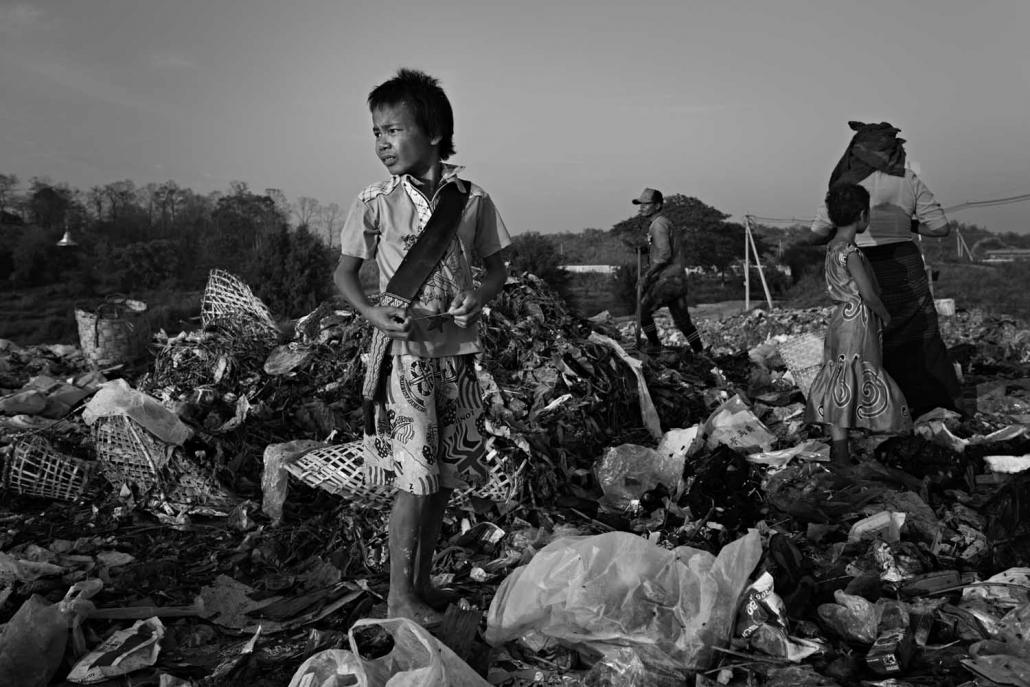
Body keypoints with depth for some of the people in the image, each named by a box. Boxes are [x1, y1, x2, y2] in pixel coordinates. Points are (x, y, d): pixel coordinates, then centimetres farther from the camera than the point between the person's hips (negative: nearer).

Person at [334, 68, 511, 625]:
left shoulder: (471, 200, 1)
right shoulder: (375, 203, -3)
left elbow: (496, 267, 11)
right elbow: (344, 272, 4)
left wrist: (478, 297, -10)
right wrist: (372, 313, -14)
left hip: (457, 350, 3)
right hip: (404, 351, -3)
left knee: (445, 476, 11)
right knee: (414, 476, -6)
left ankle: (423, 583, 28)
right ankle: (400, 594, 10)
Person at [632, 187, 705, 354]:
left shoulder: (658, 224, -13)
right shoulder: (665, 222, 18)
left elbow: (664, 254, -24)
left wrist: (648, 274, -16)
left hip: (668, 279, -9)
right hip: (678, 279, 9)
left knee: (643, 310, 3)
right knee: (682, 320, 12)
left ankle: (654, 346, 11)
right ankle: (700, 352, 15)